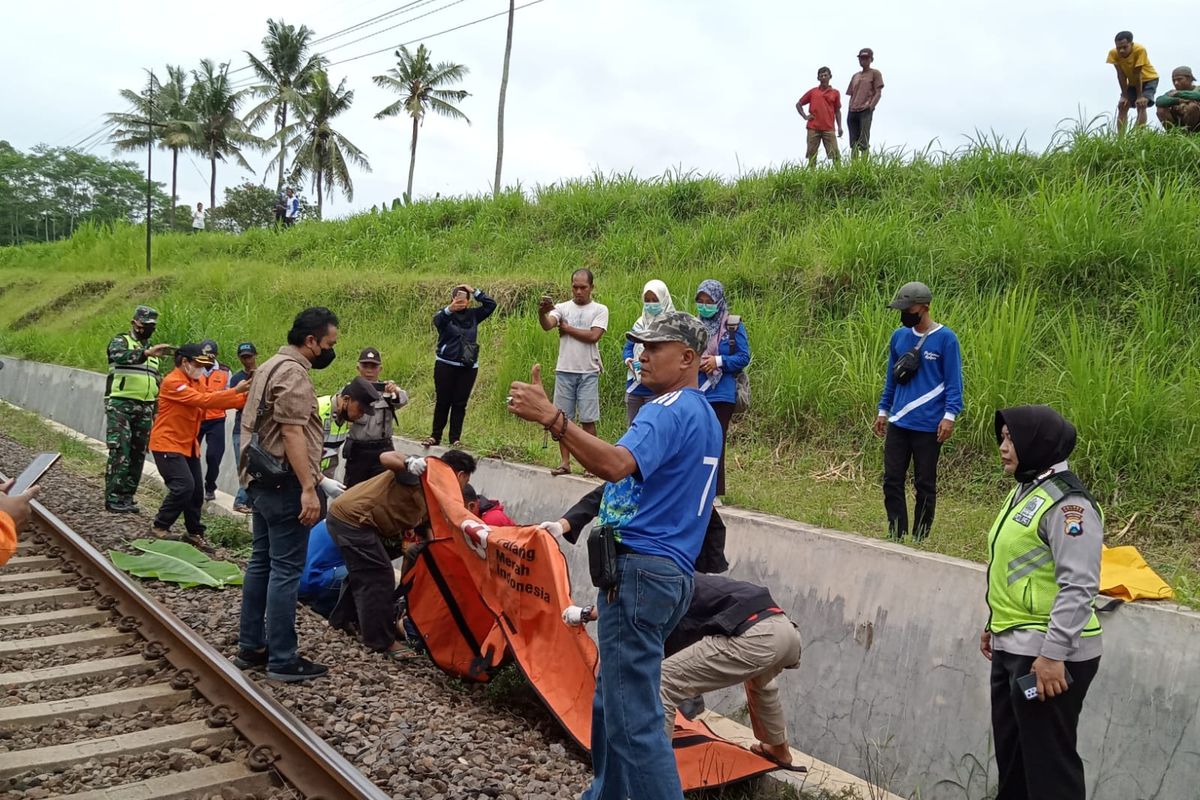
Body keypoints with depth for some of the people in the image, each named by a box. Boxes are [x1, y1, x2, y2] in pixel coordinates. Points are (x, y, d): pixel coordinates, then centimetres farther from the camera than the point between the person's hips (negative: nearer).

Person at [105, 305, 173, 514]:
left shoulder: (152, 349, 21)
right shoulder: (120, 341, 1)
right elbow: (120, 356, -25)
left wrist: (155, 411, 19)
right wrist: (147, 352, -40)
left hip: (145, 409, 6)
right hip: (120, 405, -6)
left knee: (138, 454, 5)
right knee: (120, 452, -11)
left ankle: (127, 497, 12)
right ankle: (113, 498, -8)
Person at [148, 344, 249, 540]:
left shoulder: (197, 381, 10)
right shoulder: (173, 382, -18)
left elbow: (212, 399, 6)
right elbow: (203, 400, -28)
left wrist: (246, 397, -7)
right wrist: (235, 391, -30)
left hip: (189, 445, 9)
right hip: (168, 444, -9)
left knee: (197, 490, 9)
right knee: (184, 486, -18)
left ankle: (195, 532, 22)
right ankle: (160, 526, 0)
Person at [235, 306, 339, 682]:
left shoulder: (272, 366, 18)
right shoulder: (293, 373, -15)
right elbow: (292, 432, -22)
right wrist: (308, 488, -24)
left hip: (261, 481, 11)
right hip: (284, 485, -11)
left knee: (261, 563, 15)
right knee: (286, 570, -5)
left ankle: (250, 647, 24)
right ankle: (282, 660, 0)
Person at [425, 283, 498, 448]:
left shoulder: (473, 315, 8)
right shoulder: (446, 315, -3)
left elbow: (491, 304, 3)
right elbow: (437, 320, -25)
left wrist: (474, 291, -4)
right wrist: (449, 309, -46)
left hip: (468, 367, 3)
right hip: (445, 365, -2)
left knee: (460, 403, 5)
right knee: (442, 401, 2)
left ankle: (455, 437, 11)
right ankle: (435, 436, 11)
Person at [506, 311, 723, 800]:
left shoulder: (671, 410, -13)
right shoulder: (704, 416, 20)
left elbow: (616, 465, -31)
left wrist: (550, 417, -36)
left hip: (639, 571, -11)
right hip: (672, 571, 11)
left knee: (633, 717, -7)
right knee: (613, 700, 20)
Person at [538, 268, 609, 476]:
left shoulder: (600, 310, 2)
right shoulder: (563, 308, 6)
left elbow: (593, 336, -13)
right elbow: (547, 325, -13)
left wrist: (566, 328, -5)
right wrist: (542, 313, -35)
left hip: (588, 372, -2)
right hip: (564, 371, 2)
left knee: (588, 419, 1)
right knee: (562, 417, 4)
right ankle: (565, 462, 11)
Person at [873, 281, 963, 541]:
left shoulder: (945, 339, -8)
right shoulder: (898, 336, 7)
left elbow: (953, 381, -8)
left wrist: (949, 415, -16)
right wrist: (883, 410, 15)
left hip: (928, 426, -5)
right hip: (898, 423, 5)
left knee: (925, 485, 6)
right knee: (892, 481, 5)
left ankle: (919, 539, 16)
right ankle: (896, 536, 15)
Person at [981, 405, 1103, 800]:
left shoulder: (1066, 502, -19)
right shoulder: (1025, 489, 12)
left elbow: (1078, 588, -24)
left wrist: (1053, 655, -25)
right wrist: (994, 625, 22)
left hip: (1047, 654, -10)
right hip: (1012, 648, 10)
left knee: (1048, 760, 2)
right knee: (1010, 752, 20)